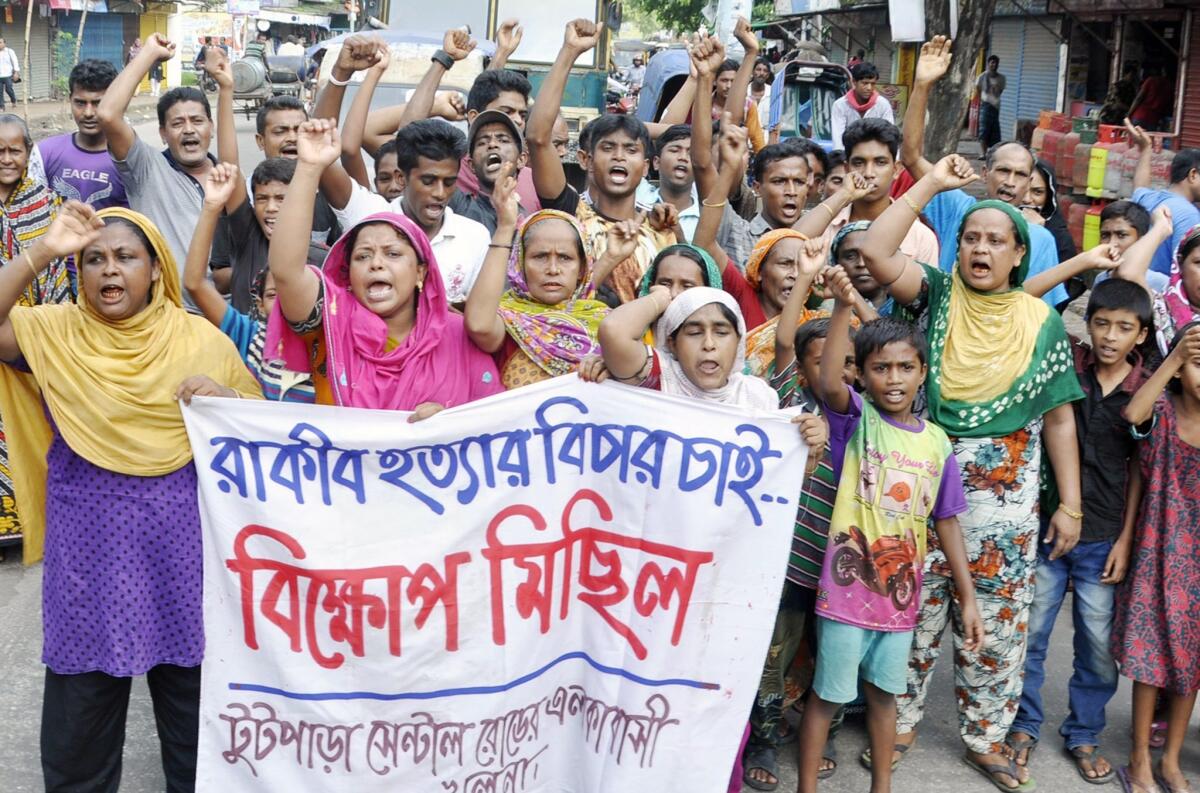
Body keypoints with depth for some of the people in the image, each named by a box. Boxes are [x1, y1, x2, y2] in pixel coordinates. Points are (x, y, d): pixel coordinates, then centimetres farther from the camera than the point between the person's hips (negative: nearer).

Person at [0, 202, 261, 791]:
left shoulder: (202, 339, 0)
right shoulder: (55, 333, 0)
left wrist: (226, 399, -16)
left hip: (181, 549, 0)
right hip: (88, 550, 0)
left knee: (193, 702, 15)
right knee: (78, 720, 12)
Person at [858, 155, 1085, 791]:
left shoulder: (1043, 324, 4)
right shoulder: (937, 296, 1)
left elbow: (1058, 418, 5)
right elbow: (875, 251, -16)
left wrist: (1070, 504, 2)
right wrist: (932, 184, -11)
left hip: (1006, 493, 1)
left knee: (998, 622, 9)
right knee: (912, 610, 7)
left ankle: (984, 736, 28)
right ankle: (899, 722, 26)